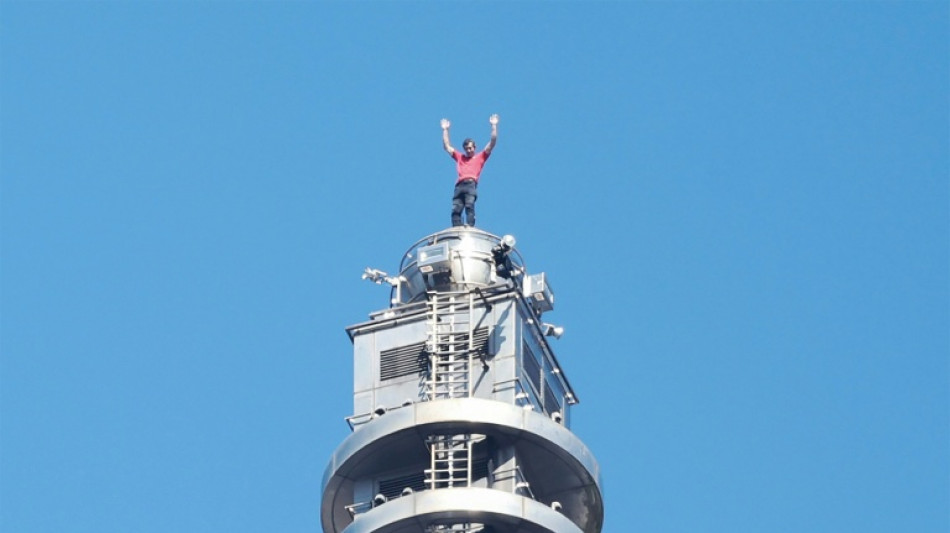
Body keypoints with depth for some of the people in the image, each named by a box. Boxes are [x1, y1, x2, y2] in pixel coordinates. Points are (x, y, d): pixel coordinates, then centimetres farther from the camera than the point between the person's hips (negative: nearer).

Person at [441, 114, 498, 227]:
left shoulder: (480, 157, 23)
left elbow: (492, 143, 19)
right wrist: (445, 130, 38)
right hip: (459, 185, 4)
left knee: (469, 206, -21)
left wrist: (494, 125, 18)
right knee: (456, 209, -12)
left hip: (471, 184, -3)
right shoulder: (460, 157, 31)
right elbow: (446, 146, 36)